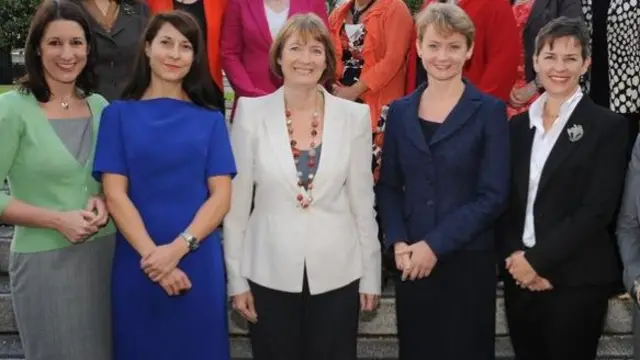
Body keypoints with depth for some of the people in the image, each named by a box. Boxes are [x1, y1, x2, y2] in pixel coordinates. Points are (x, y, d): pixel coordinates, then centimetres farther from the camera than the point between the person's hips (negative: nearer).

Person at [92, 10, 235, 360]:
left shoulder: (210, 118, 5)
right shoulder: (119, 113, 3)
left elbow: (221, 196, -1)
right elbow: (115, 194, -4)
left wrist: (178, 248, -15)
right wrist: (152, 254, -14)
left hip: (199, 263, 1)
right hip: (136, 263, 0)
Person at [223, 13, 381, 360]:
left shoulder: (354, 115, -1)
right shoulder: (251, 112, -4)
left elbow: (362, 200, 4)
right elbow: (236, 201, -1)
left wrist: (370, 274, 4)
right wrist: (236, 278, -2)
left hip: (337, 273, 1)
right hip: (269, 273, 0)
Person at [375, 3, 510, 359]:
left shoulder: (490, 111, -3)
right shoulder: (400, 111, 7)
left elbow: (493, 196, -9)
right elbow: (388, 186, 8)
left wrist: (435, 245, -13)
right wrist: (398, 242, -8)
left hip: (468, 260, -3)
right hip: (411, 261, 3)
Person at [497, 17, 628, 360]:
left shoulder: (608, 126, -4)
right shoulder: (519, 125, 9)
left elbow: (596, 210, -12)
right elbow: (505, 202, 7)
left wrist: (537, 259, -14)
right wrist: (515, 257, -9)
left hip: (576, 280, -4)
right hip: (519, 276, 4)